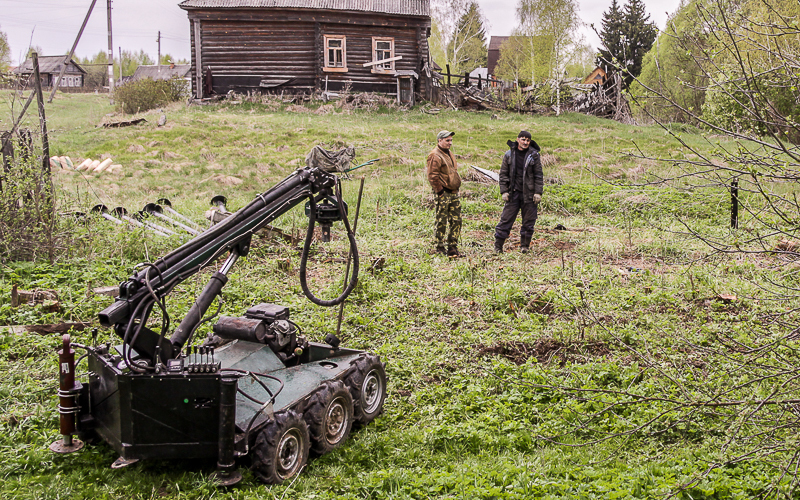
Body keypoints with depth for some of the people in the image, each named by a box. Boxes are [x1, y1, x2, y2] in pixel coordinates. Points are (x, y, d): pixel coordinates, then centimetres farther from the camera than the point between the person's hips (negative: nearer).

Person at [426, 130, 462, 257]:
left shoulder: (449, 153, 18)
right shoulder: (435, 156, -12)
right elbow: (432, 176, -17)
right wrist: (440, 192, -17)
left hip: (454, 193, 9)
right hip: (443, 193, -9)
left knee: (456, 220, 7)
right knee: (441, 221, -2)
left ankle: (453, 246, 13)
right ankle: (440, 247, 7)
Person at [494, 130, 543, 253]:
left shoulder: (534, 155, 1)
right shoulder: (509, 154, 3)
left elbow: (538, 175, 1)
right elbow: (503, 174, 7)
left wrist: (538, 193, -6)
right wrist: (504, 191, -1)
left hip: (529, 194, 0)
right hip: (513, 193, 0)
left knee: (528, 222, 6)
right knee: (506, 219, -2)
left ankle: (524, 246, 20)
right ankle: (498, 246, 7)